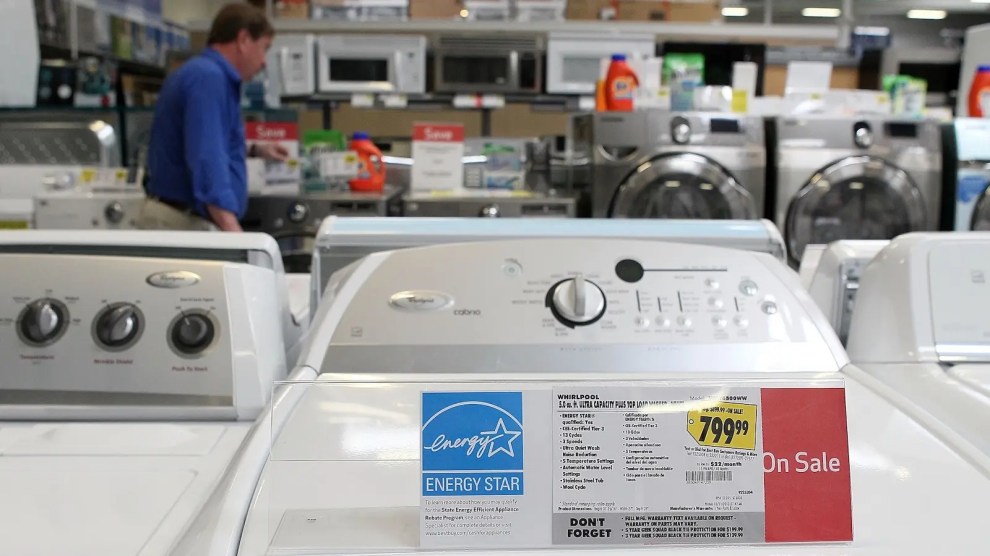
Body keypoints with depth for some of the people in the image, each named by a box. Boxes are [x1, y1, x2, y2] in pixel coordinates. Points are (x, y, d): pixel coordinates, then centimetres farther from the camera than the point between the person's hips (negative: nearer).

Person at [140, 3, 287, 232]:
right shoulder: (208, 77, -16)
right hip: (185, 222, -11)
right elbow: (206, 160, -27)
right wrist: (232, 230, -34)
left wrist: (253, 150, 40)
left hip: (189, 219, 11)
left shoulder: (209, 73, 17)